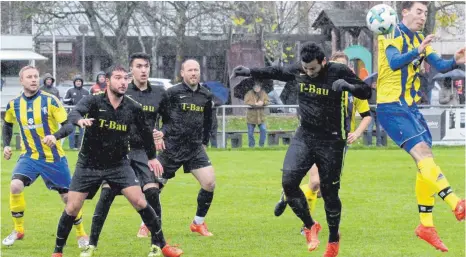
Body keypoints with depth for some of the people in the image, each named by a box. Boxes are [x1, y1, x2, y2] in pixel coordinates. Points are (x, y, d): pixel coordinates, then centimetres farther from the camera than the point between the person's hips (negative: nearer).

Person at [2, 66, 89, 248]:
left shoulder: (50, 100, -13)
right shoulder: (14, 104, -1)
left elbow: (68, 126, -15)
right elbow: (7, 124, 20)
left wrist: (55, 136, -34)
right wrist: (6, 145, 6)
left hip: (53, 157, -2)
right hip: (29, 156, 2)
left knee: (68, 196, 3)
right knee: (15, 186, -23)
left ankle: (81, 234, 26)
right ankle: (18, 230, -5)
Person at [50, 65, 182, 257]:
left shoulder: (133, 108, -6)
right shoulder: (94, 102, -15)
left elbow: (145, 131, 12)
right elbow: (74, 113, -34)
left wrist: (152, 157, 21)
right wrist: (80, 120, -58)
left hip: (119, 164, 1)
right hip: (89, 164, -1)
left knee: (139, 201, -11)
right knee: (72, 208, -4)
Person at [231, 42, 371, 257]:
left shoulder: (339, 72, -13)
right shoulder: (298, 71, -1)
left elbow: (366, 92, -11)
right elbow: (277, 72, 18)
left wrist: (348, 86, -30)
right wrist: (250, 72, 13)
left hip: (331, 141, -4)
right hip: (304, 136, 4)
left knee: (329, 192, 1)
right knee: (288, 181, -12)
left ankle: (333, 240, 23)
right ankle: (310, 226, 9)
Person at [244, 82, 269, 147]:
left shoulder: (263, 93, 6)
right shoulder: (249, 93, -5)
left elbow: (267, 101, 1)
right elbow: (246, 101, -15)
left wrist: (262, 103, -21)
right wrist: (255, 104, -23)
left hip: (261, 116, 2)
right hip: (251, 115, -2)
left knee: (263, 130, -7)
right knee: (250, 132, 3)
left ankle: (261, 144, 7)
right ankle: (251, 145, 17)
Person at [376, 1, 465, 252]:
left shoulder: (420, 40, 13)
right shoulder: (393, 36, -10)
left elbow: (439, 65, 4)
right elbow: (394, 62, -28)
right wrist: (417, 51, -44)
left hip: (410, 107, 9)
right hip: (391, 107, -9)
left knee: (425, 163, 6)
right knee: (422, 152, -22)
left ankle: (426, 225, 12)